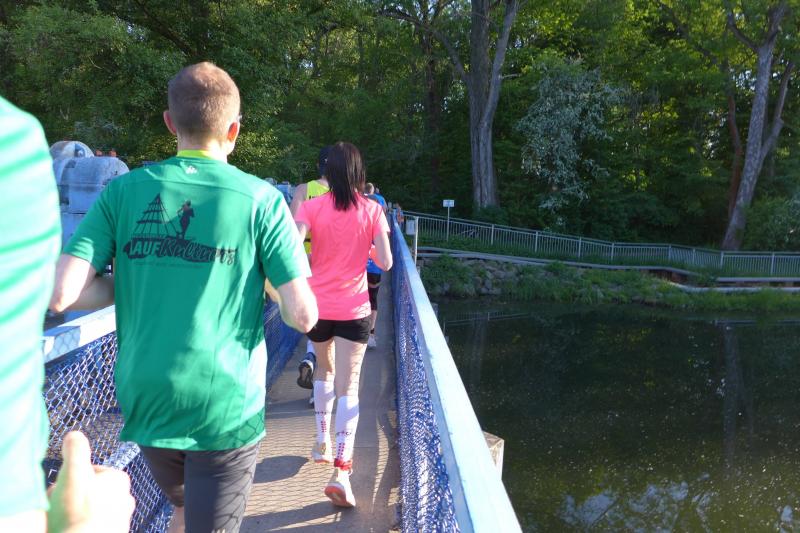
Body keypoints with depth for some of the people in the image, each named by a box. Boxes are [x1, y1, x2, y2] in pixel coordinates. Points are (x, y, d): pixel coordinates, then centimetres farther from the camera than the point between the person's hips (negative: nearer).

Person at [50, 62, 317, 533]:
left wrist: (137, 283, 7)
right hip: (225, 406, -3)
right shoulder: (261, 199, -9)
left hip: (146, 401, 4)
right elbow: (303, 316, -13)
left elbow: (61, 294, -9)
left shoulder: (125, 190, -2)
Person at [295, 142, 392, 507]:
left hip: (318, 305, 2)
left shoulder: (312, 207, -5)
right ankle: (341, 469, -10)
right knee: (348, 385, -1)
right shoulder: (371, 210, -5)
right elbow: (385, 262, -6)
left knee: (324, 370, 26)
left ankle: (322, 442, 32)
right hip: (353, 309, -1)